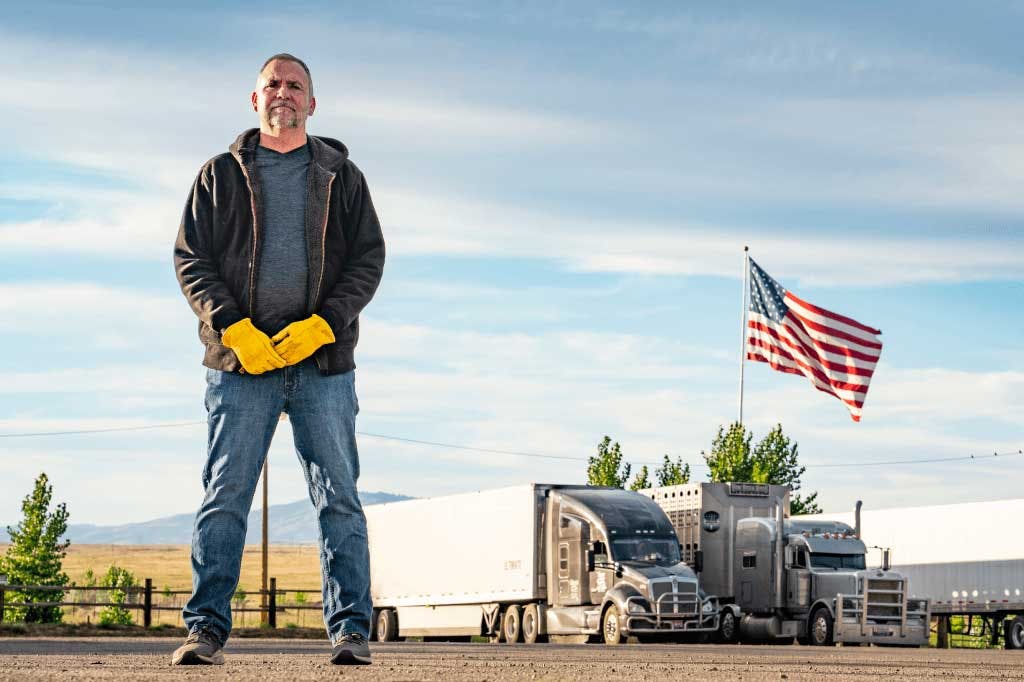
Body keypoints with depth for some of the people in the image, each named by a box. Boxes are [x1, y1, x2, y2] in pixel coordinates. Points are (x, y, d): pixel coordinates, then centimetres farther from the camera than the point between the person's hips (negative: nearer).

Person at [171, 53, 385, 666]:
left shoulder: (342, 176, 14)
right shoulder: (222, 174, 12)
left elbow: (369, 258, 6)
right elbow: (190, 258, 5)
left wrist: (323, 325, -10)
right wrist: (233, 327, -10)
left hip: (323, 361, 1)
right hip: (241, 361, 0)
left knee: (339, 499, -1)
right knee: (225, 497, -4)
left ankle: (350, 631, 1)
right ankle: (207, 627, -1)